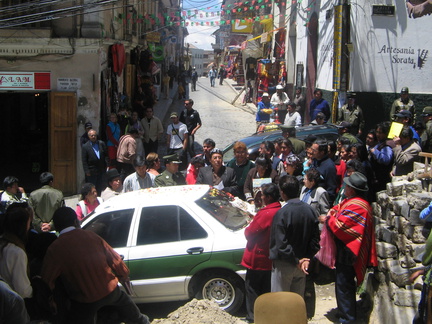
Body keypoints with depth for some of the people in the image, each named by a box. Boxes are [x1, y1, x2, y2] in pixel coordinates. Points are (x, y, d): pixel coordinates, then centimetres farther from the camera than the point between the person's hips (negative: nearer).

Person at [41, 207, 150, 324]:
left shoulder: (54, 249, -16)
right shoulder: (91, 236, -6)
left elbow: (47, 281, -15)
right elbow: (114, 258, 1)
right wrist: (123, 275, 18)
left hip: (85, 302, -4)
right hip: (110, 290, 5)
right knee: (122, 301, 34)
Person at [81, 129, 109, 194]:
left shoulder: (102, 144, 5)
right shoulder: (85, 146, -4)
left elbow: (106, 155, 9)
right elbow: (84, 161, -5)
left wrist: (107, 165, 0)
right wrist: (87, 171, -10)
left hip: (102, 170, 3)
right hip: (91, 172, -3)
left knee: (100, 188, 12)